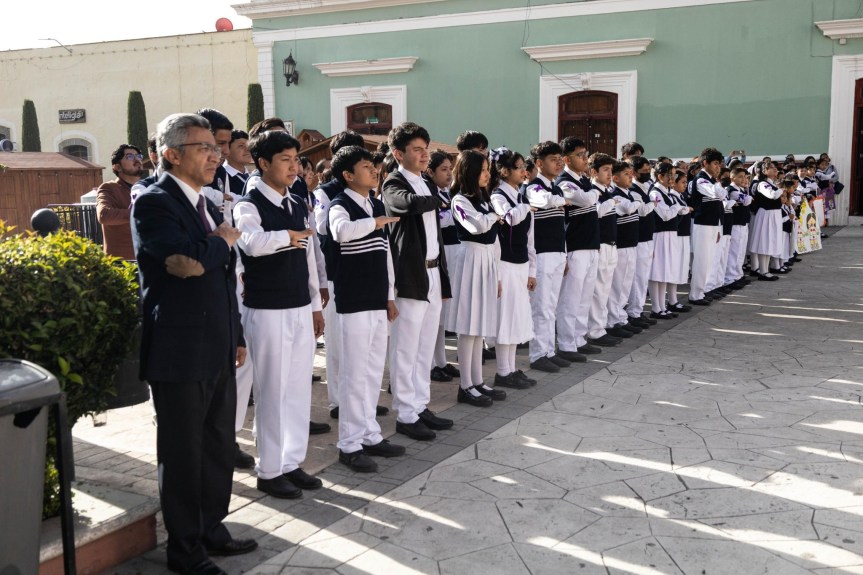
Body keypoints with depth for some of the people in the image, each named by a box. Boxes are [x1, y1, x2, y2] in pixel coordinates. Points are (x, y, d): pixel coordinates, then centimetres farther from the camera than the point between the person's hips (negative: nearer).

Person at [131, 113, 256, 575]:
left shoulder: (206, 205, 14)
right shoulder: (154, 203, -12)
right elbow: (186, 258, -28)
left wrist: (236, 336, 15)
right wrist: (222, 241, -8)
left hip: (218, 351, 8)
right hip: (180, 353, -8)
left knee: (219, 446, 16)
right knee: (182, 452, 5)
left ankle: (211, 528, 32)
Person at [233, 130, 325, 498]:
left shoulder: (298, 206, 12)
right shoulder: (249, 205, -10)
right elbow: (254, 243, -32)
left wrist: (316, 305, 16)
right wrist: (289, 235, -15)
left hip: (301, 309, 7)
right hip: (267, 311, -7)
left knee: (299, 388, 11)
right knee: (272, 391, 1)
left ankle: (291, 462, 23)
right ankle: (269, 471, 13)